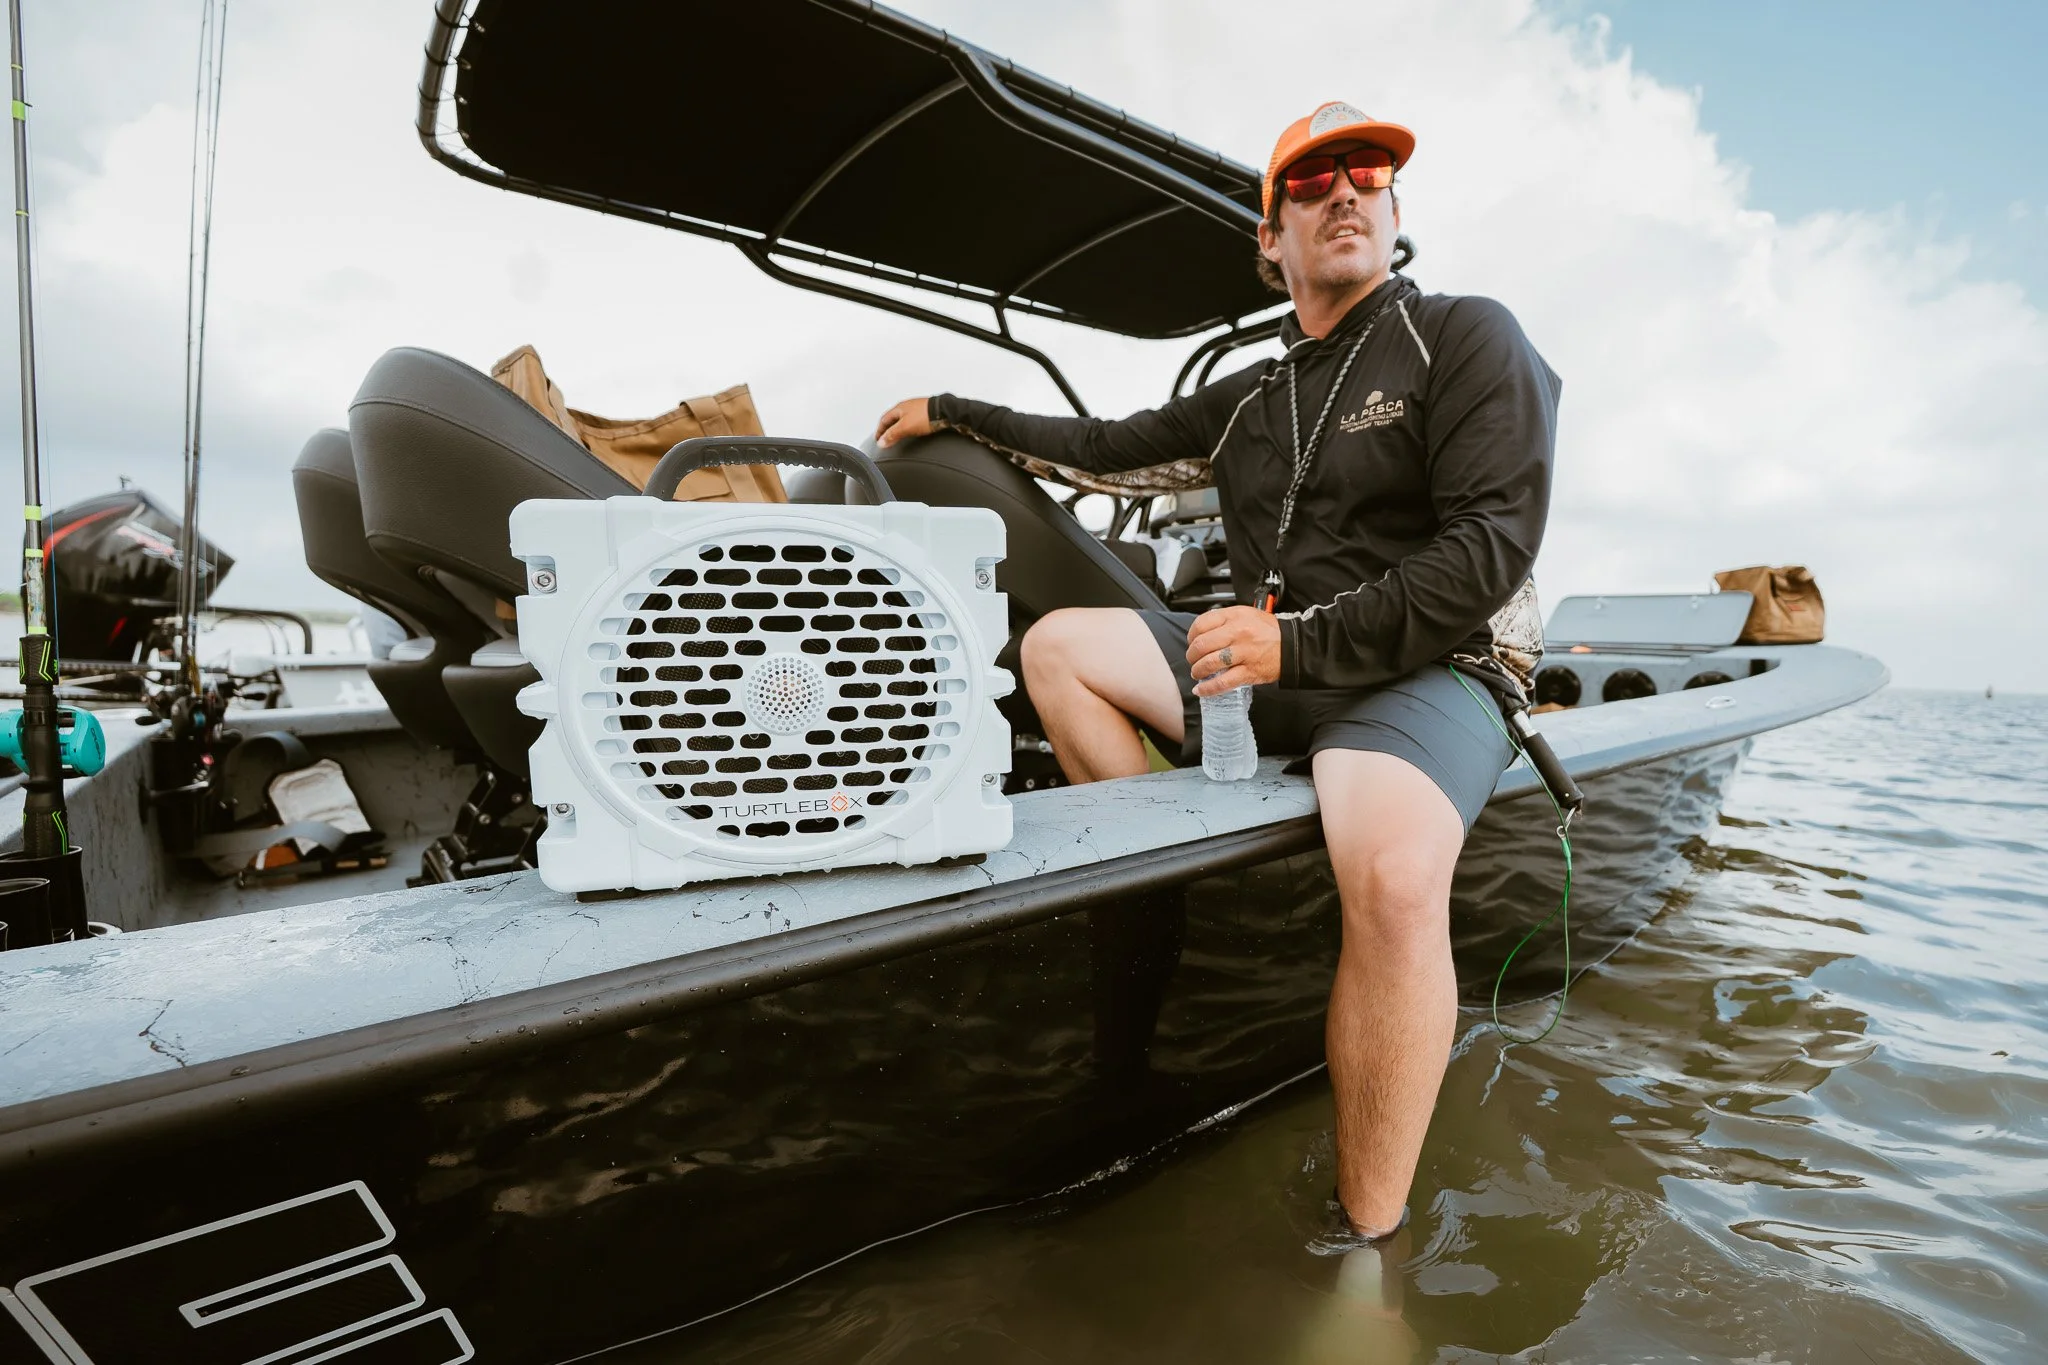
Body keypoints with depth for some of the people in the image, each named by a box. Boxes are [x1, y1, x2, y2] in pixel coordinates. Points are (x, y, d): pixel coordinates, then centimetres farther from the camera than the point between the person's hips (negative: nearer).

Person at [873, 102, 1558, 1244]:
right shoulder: (1253, 396, 18)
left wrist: (1303, 641, -20)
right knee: (1058, 644, -1)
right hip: (1273, 662, 6)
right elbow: (1108, 443, 25)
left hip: (1423, 673, -6)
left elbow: (1492, 547, -12)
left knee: (1394, 876, -37)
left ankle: (1369, 1246, -18)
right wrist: (951, 411, 29)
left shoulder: (1468, 338, 1)